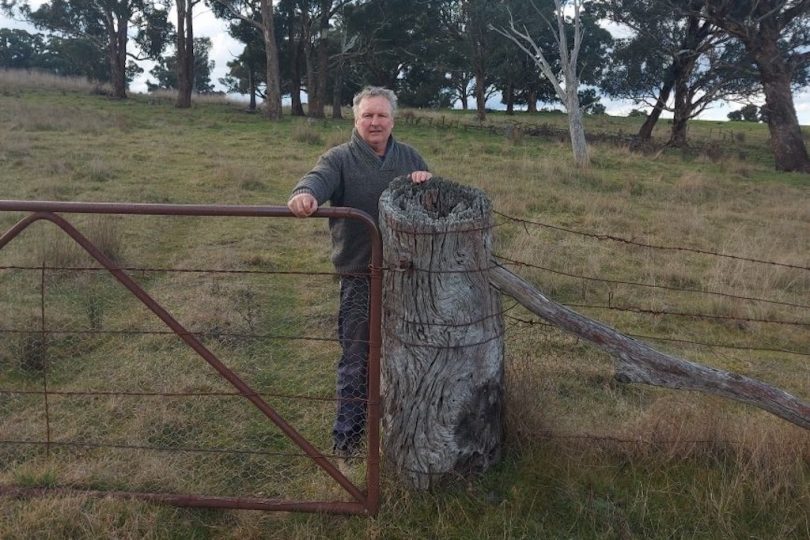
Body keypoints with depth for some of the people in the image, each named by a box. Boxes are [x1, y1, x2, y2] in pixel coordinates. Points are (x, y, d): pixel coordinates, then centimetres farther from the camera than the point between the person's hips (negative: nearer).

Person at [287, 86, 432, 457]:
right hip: (359, 277, -4)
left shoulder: (409, 158, 8)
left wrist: (428, 183, -13)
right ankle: (348, 430, 17)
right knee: (356, 356, 2)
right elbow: (319, 178, -25)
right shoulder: (340, 159, -5)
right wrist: (305, 194, -51)